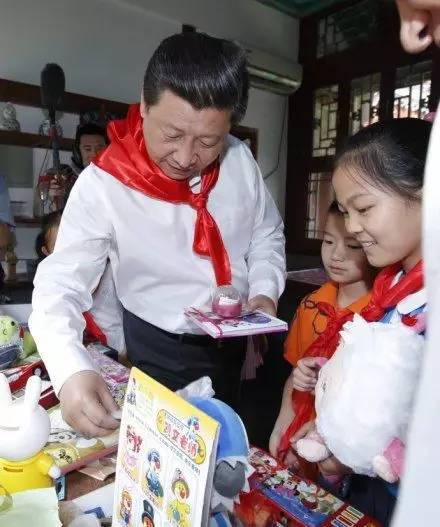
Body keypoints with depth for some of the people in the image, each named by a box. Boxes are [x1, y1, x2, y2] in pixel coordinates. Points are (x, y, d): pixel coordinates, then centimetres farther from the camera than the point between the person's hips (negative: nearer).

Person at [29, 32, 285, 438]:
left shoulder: (241, 159, -14)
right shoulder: (102, 184, -26)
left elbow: (268, 234, 1)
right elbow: (61, 284, -26)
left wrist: (265, 291, -15)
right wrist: (71, 371, -43)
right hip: (160, 349, -3)